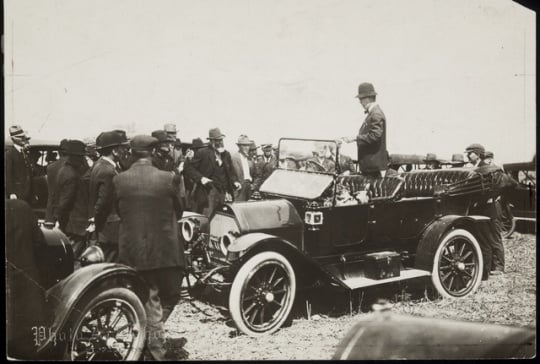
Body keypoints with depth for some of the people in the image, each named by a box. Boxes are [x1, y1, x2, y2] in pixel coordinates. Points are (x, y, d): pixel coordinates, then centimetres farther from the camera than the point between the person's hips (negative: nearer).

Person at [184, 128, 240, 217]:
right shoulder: (202, 153, -2)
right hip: (208, 192, -5)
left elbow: (231, 172, 24)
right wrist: (200, 178, -17)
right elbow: (188, 167, -5)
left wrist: (235, 181, 4)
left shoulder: (226, 154, 16)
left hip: (222, 193, 5)